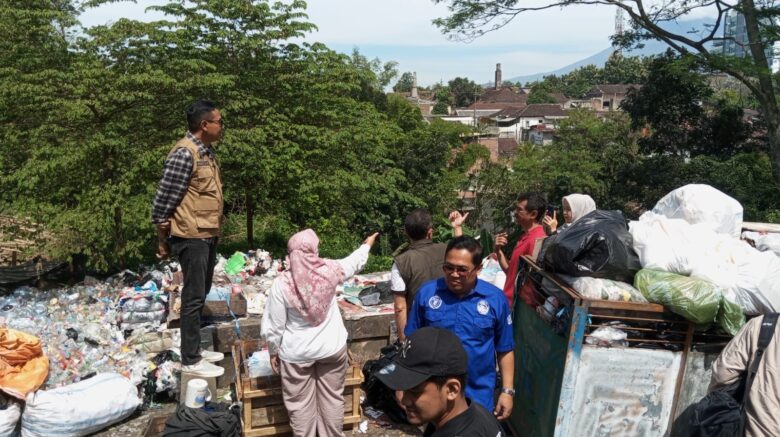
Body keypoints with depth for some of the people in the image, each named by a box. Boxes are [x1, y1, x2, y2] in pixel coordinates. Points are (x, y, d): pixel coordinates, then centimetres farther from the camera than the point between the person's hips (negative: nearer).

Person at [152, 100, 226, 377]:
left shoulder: (207, 151, 11)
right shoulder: (184, 154, -19)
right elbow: (163, 199, -17)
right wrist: (163, 240, -10)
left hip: (208, 235, 9)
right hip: (191, 237, -9)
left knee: (201, 294, 16)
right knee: (194, 297, -3)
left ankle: (195, 349, 28)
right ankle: (190, 360, 7)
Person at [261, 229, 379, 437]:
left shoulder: (281, 283, -19)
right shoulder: (329, 270, -14)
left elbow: (273, 327, -12)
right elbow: (355, 262, 9)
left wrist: (273, 352, 6)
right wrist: (368, 243, 28)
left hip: (297, 353, -2)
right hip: (332, 348, 2)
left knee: (300, 404, 14)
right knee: (332, 398, 19)